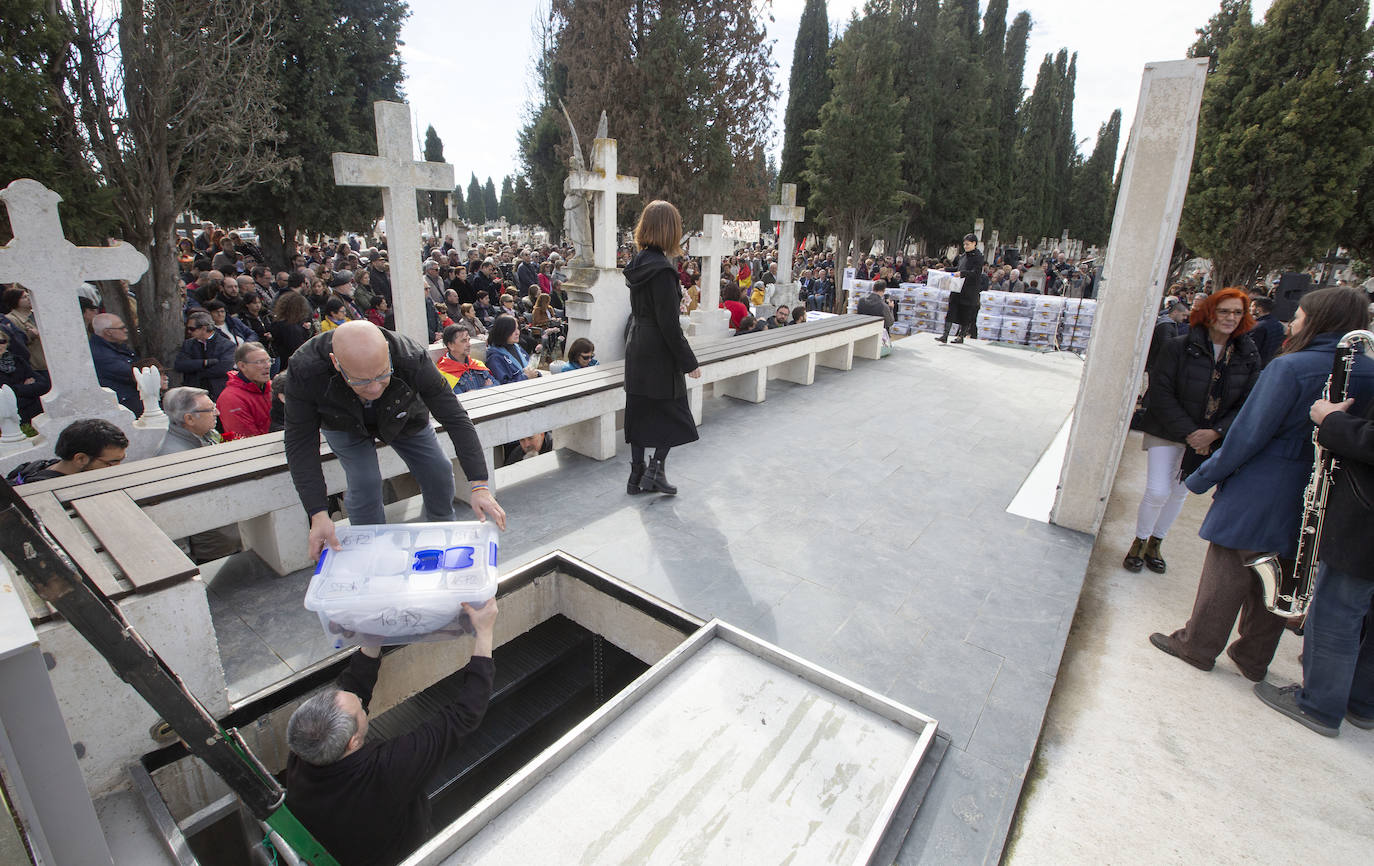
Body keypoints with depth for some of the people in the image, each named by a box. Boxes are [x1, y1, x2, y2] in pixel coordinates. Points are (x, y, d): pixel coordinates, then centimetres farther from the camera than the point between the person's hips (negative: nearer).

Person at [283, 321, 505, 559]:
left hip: (404, 419, 1)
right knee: (364, 482, -20)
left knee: (439, 472, -5)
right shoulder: (305, 370, -39)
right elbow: (300, 444, -30)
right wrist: (318, 515, -37)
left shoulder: (412, 359, -41)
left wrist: (480, 486, -42)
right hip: (346, 426, -1)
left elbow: (456, 419, -36)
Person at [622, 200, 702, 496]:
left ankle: (637, 476, 20)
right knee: (672, 413, 8)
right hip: (659, 354, -8)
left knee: (640, 412, 13)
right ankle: (655, 471, 9)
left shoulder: (638, 263, 8)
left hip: (636, 352, 8)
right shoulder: (661, 268, -19)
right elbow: (668, 323, -20)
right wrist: (689, 361, -14)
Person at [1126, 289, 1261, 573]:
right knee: (1157, 492, -9)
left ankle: (1155, 543, 30)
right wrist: (1188, 433, -18)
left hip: (1210, 439, 4)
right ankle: (1139, 542, 13)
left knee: (1179, 493, 13)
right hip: (1167, 431, -4)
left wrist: (1215, 432, -15)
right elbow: (1161, 393, -14)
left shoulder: (1248, 357, 0)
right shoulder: (1179, 347, -12)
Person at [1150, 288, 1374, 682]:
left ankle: (1197, 646, 19)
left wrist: (1204, 476, -10)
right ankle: (1254, 659, 30)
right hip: (1309, 500, 6)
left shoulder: (1290, 367, -19)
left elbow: (1248, 434, -18)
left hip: (1260, 490, -6)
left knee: (1227, 572, 6)